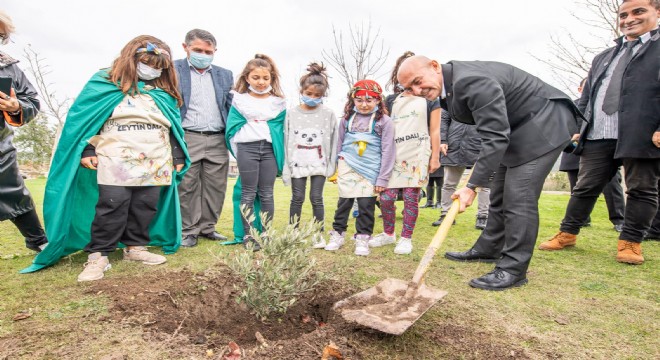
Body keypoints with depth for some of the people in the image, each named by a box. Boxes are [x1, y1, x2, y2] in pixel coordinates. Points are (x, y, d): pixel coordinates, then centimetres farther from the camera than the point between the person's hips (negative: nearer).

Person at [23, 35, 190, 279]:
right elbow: (83, 118, 2)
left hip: (155, 164, 4)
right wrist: (87, 150, -6)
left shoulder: (165, 92, 17)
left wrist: (178, 157, 14)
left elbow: (174, 128, 19)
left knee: (146, 208, 6)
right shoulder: (105, 83, 5)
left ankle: (135, 247, 20)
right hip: (115, 163, -4)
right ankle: (98, 256, 4)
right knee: (111, 208, -6)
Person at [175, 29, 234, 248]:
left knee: (215, 187, 6)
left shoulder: (225, 75, 16)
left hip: (217, 140, 4)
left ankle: (207, 227, 21)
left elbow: (231, 108, 15)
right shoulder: (173, 70, 5)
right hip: (187, 138, -3)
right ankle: (188, 231, 13)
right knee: (187, 187, 0)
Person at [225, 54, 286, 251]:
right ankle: (247, 235, 10)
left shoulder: (278, 103, 9)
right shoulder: (239, 100, 5)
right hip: (247, 148, -1)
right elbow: (232, 128, 6)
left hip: (270, 149, 1)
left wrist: (281, 155, 2)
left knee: (266, 194, 5)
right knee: (248, 193, 3)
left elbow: (283, 129, 11)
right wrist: (239, 150, 0)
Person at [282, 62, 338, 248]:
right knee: (297, 198, 6)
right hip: (298, 163, 1)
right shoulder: (292, 113, 2)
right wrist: (286, 167, -2)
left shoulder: (328, 114, 1)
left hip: (319, 163, 0)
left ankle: (318, 235, 15)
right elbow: (286, 140, 1)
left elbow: (333, 141, 2)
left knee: (316, 198, 2)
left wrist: (331, 165, -2)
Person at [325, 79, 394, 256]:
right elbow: (340, 145, 14)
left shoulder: (384, 121, -3)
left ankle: (362, 238, 16)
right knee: (344, 201, 8)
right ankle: (337, 234, 22)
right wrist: (337, 169, 15)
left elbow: (387, 151, -4)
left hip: (370, 169, -2)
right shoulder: (347, 119, 6)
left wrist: (382, 179, -6)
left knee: (366, 204, 1)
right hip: (347, 167, 2)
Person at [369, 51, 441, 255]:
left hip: (418, 155, -2)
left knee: (411, 197, -1)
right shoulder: (392, 100, 14)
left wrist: (435, 156, -1)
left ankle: (406, 238, 13)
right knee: (386, 197, -1)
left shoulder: (429, 99, 7)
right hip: (394, 155, 2)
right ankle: (388, 234, 20)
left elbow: (434, 131, 5)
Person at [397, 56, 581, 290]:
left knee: (519, 197, -14)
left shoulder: (471, 81, -31)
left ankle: (513, 269, -5)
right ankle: (488, 250, 26)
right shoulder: (448, 87, 0)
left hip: (545, 122, -10)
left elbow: (495, 137, -33)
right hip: (517, 128, 10)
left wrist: (472, 185, -32)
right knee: (500, 194, 13)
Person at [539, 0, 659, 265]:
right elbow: (586, 98, 21)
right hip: (598, 136, 5)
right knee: (585, 187, 8)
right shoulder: (603, 57, 23)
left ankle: (630, 242, 15)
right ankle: (568, 233, 16)